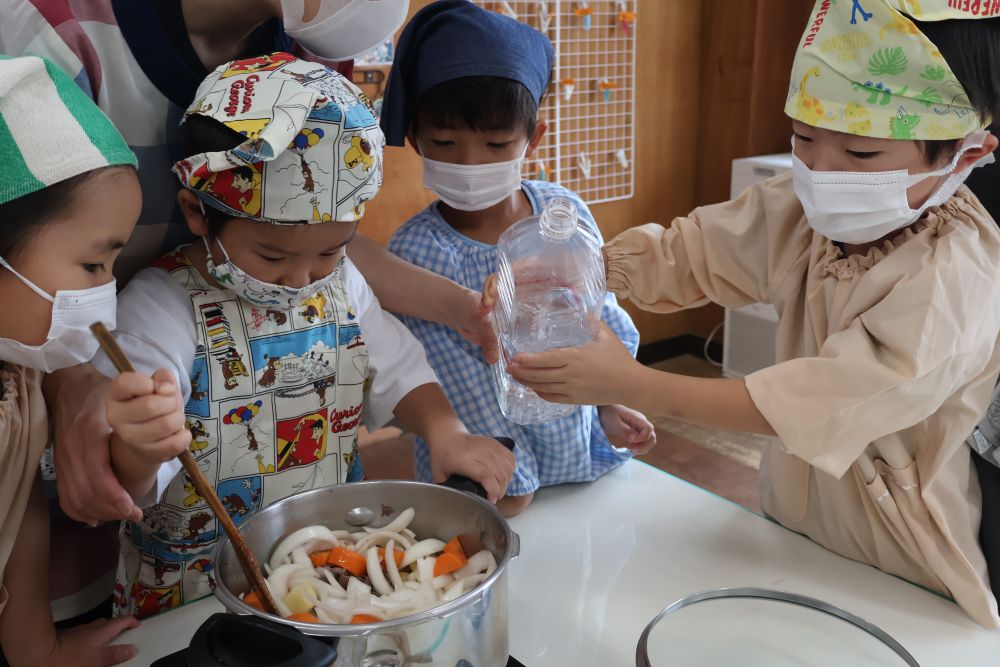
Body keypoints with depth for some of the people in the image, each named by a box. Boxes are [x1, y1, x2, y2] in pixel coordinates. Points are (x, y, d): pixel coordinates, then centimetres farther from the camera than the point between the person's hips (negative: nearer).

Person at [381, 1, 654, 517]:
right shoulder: (416, 252, -22)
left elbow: (602, 318, 4)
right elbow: (462, 390, -18)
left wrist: (610, 407, 3)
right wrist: (510, 483, -13)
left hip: (583, 453, 4)